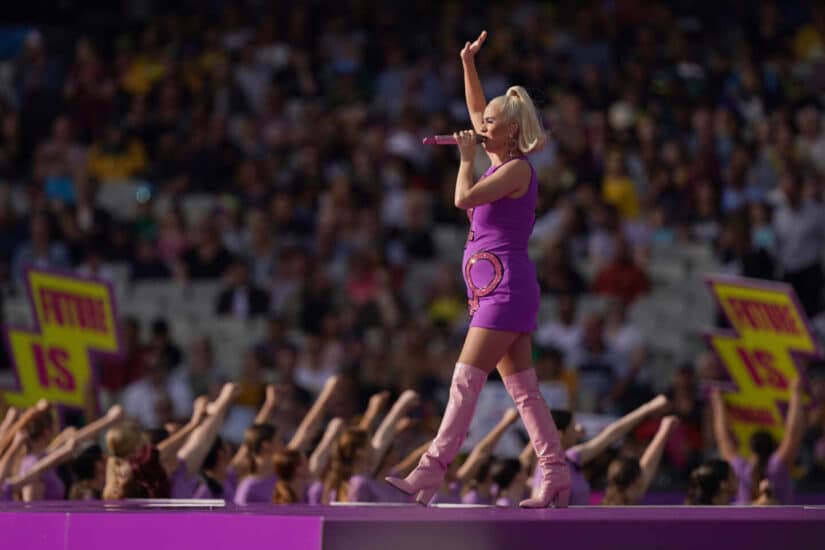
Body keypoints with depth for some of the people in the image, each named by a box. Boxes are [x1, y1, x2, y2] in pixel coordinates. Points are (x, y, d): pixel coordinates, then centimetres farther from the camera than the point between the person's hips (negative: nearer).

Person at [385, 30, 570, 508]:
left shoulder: (517, 168, -10)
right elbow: (477, 110, 29)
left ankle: (430, 475, -18)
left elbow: (465, 199, -22)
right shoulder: (503, 161, 15)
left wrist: (467, 157, -8)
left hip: (506, 287, -9)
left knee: (466, 380, -14)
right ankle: (556, 478, 5)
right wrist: (469, 64, 24)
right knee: (523, 388, 6)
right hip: (500, 290, 9)